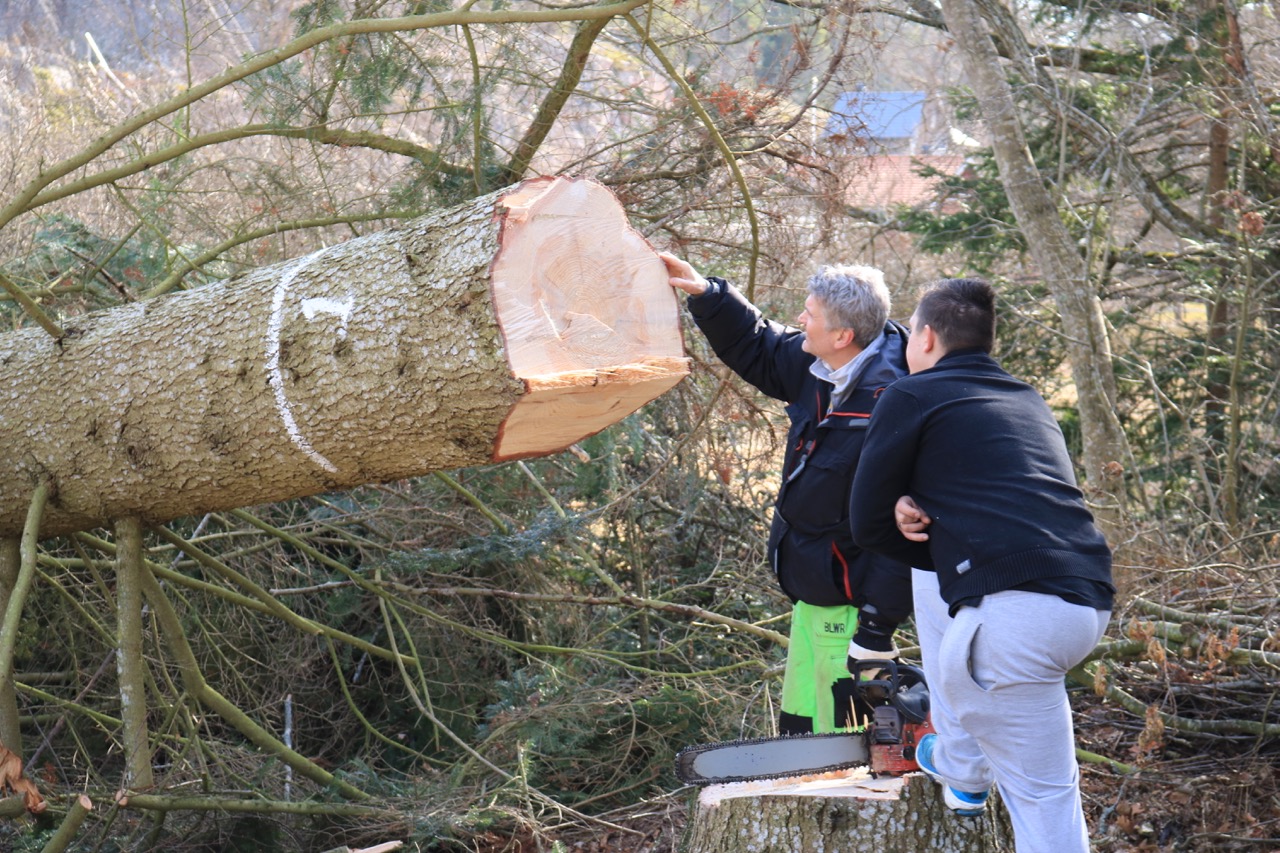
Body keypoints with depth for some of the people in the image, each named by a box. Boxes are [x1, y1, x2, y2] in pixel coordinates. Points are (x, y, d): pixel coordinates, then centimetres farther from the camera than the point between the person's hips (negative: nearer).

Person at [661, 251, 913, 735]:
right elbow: (757, 349, 23)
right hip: (811, 596, 10)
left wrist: (876, 632, -26)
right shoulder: (817, 368, 0)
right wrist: (705, 295, 14)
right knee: (799, 736, 17)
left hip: (850, 606, -10)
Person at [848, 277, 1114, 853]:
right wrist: (922, 511, 12)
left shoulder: (913, 397, 6)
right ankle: (958, 767, 34)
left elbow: (866, 525, 10)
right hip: (1091, 605, 9)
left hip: (1017, 618, -9)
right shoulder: (1026, 400, 26)